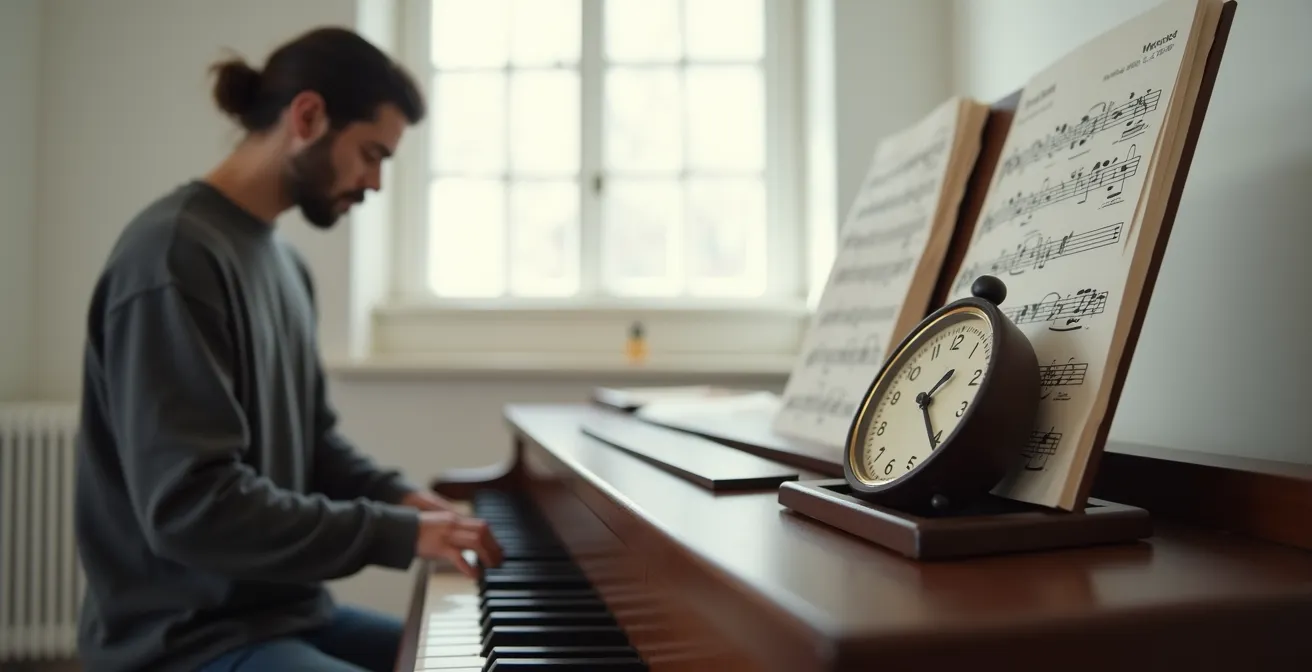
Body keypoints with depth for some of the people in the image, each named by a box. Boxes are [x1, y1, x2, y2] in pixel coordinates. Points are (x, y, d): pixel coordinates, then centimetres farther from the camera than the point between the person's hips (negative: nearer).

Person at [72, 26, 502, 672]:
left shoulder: (282, 259, 10)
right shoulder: (176, 255, -19)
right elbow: (191, 504, -24)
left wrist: (398, 495, -1)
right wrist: (398, 532, -20)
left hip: (283, 610, 9)